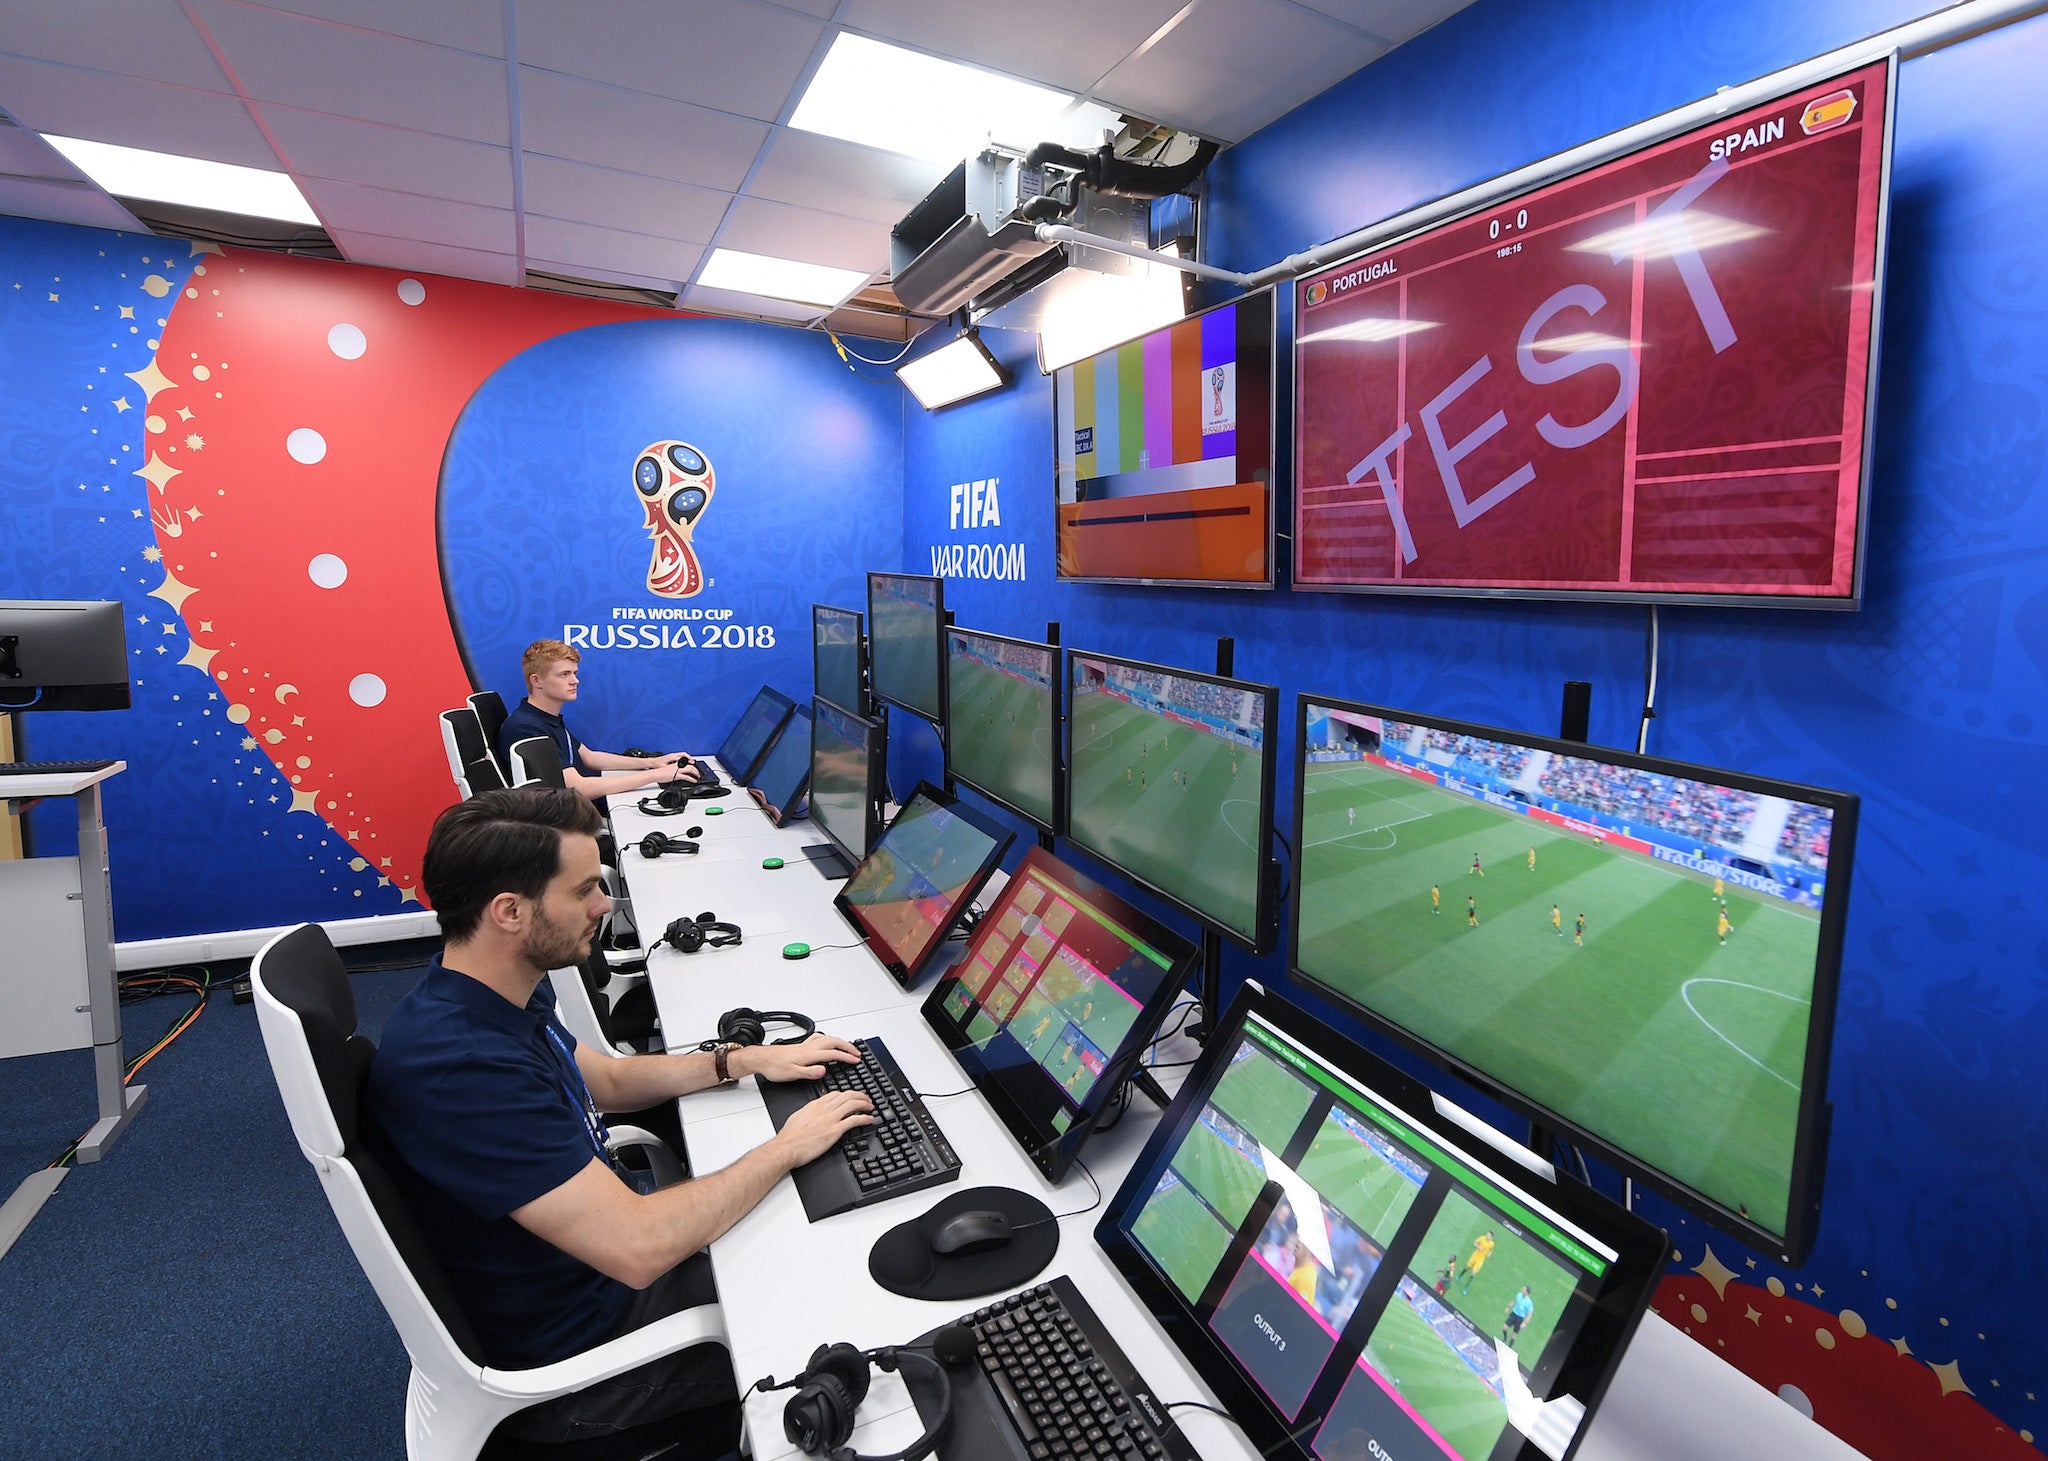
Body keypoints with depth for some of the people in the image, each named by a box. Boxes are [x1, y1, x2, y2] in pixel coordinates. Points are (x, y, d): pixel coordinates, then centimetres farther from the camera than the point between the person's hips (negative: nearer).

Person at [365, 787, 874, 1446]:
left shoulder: (499, 994, -6)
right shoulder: (456, 1069, -37)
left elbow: (604, 1078, 11)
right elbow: (638, 1248, -37)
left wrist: (744, 1059, 2)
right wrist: (785, 1148, -24)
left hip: (595, 1261, 8)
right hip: (566, 1353, -8)